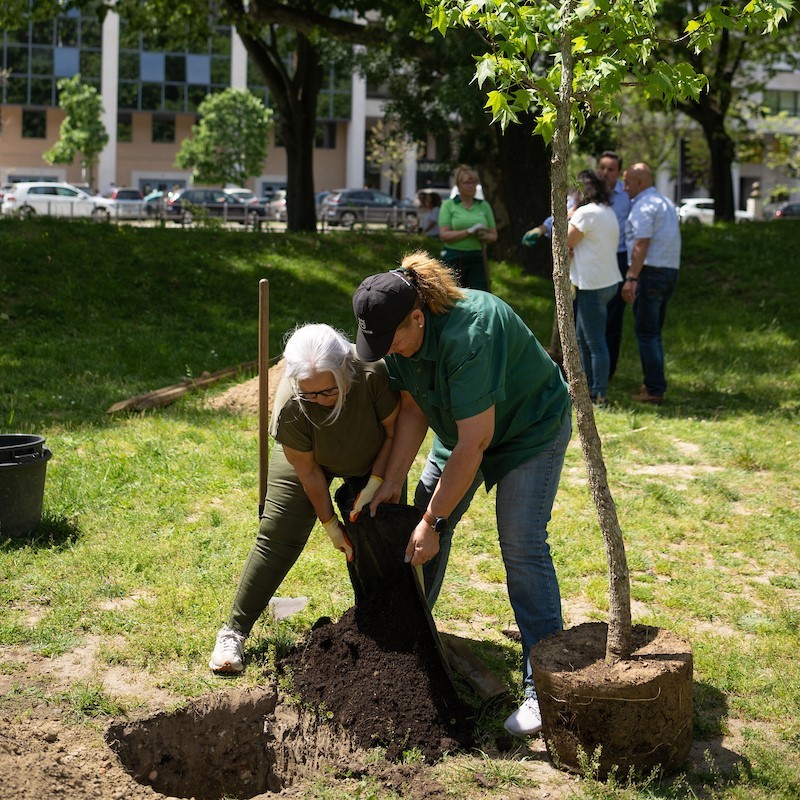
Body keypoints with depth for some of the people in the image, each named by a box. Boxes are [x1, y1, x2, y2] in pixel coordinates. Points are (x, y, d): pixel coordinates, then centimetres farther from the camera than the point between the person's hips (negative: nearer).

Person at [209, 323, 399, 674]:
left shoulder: (374, 373, -40)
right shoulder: (291, 408, -38)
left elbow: (395, 430, -20)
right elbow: (308, 472, -23)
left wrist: (375, 484, -25)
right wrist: (331, 526, -15)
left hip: (373, 459, 2)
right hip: (309, 456, -1)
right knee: (277, 538, -7)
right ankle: (234, 631, -1)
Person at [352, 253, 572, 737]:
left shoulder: (468, 335, -39)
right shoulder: (398, 331, -16)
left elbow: (473, 443, -36)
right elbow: (413, 410, -6)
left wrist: (433, 522, -30)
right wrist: (392, 482, -14)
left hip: (531, 427, -7)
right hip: (462, 425, 8)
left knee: (522, 545, -16)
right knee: (421, 523, 5)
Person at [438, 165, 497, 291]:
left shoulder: (484, 206, 12)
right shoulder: (448, 205, 3)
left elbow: (494, 235, 14)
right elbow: (444, 235, -7)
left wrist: (485, 236, -10)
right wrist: (469, 231, -16)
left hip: (478, 259, 2)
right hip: (454, 258, -2)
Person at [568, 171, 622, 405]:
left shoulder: (586, 212, -16)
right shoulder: (608, 212, 14)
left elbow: (565, 243, -13)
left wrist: (568, 218, 1)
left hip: (593, 286, -10)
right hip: (607, 280, 10)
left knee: (595, 342, -5)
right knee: (582, 338, 19)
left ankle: (599, 395, 0)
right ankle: (587, 386, 27)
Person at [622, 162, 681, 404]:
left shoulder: (644, 206, -11)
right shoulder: (666, 203, 20)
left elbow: (641, 244, -19)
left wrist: (631, 278, -21)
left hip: (650, 272, -9)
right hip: (670, 272, 9)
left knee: (646, 333, -5)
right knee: (653, 333, 16)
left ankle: (654, 389, -6)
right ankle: (655, 384, 20)